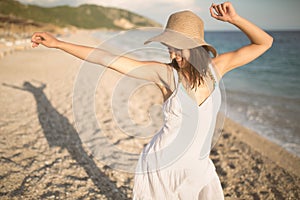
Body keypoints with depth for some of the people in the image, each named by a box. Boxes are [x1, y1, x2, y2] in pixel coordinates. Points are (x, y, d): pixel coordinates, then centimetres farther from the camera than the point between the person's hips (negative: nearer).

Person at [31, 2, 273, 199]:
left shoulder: (215, 66, -6)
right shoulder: (166, 73, -15)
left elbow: (264, 42, -2)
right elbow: (108, 59, -17)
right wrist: (58, 43, -16)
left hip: (198, 168, 4)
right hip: (160, 167, -3)